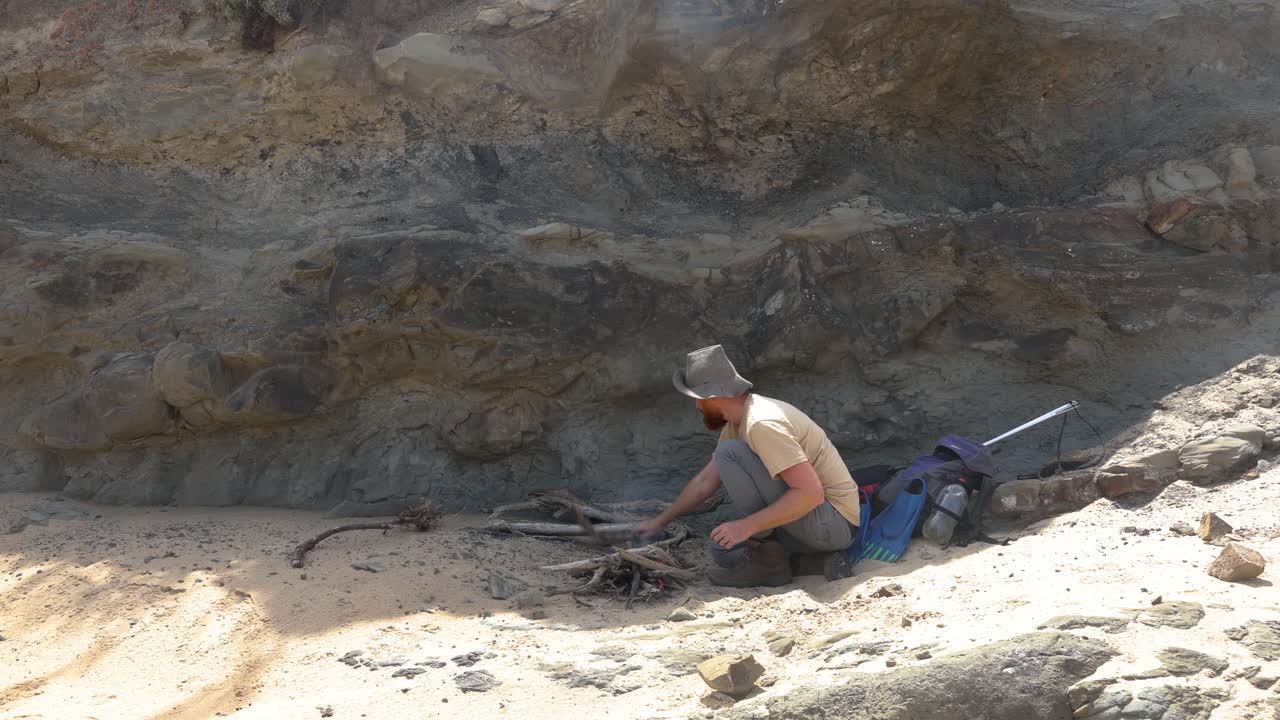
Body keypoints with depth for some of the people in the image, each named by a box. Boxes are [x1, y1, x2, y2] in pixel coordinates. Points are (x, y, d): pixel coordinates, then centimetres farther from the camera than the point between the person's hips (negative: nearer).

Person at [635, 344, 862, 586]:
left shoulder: (762, 424, -23)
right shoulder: (736, 425, 8)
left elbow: (810, 493, -30)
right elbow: (705, 481, 21)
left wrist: (747, 526, -26)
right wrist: (661, 520, 27)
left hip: (834, 521, -9)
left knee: (730, 453, -17)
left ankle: (767, 560, -11)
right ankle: (816, 555, 6)